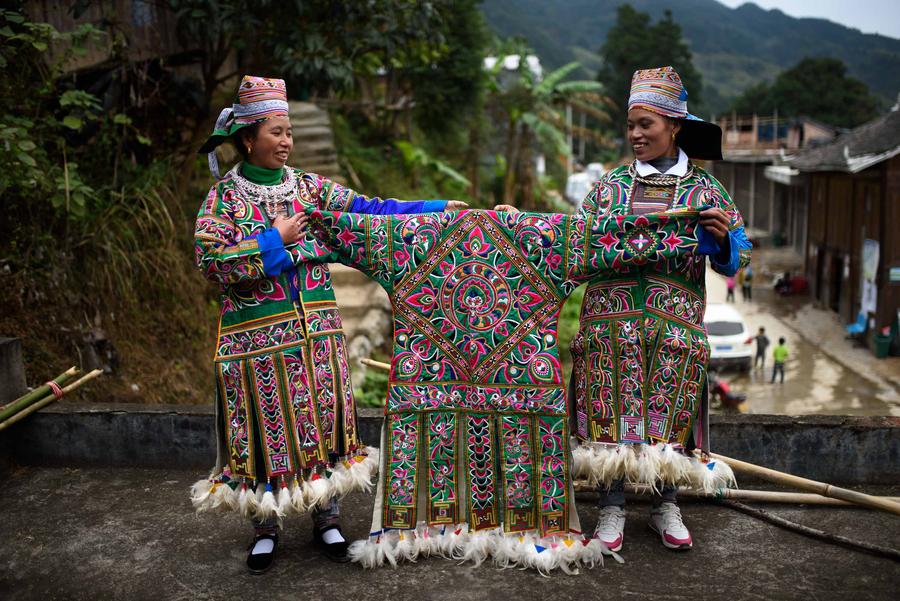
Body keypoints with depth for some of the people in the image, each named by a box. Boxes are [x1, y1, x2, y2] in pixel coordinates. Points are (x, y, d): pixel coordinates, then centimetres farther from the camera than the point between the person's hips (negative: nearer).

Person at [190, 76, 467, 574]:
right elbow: (209, 260, -13)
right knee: (265, 426, 6)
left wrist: (438, 208, -3)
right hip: (256, 336, -3)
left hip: (316, 329, 3)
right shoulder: (224, 196, -2)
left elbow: (371, 209, 2)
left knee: (321, 419, 8)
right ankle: (265, 525, 24)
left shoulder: (310, 187, 5)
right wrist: (274, 241, -14)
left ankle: (326, 518, 24)